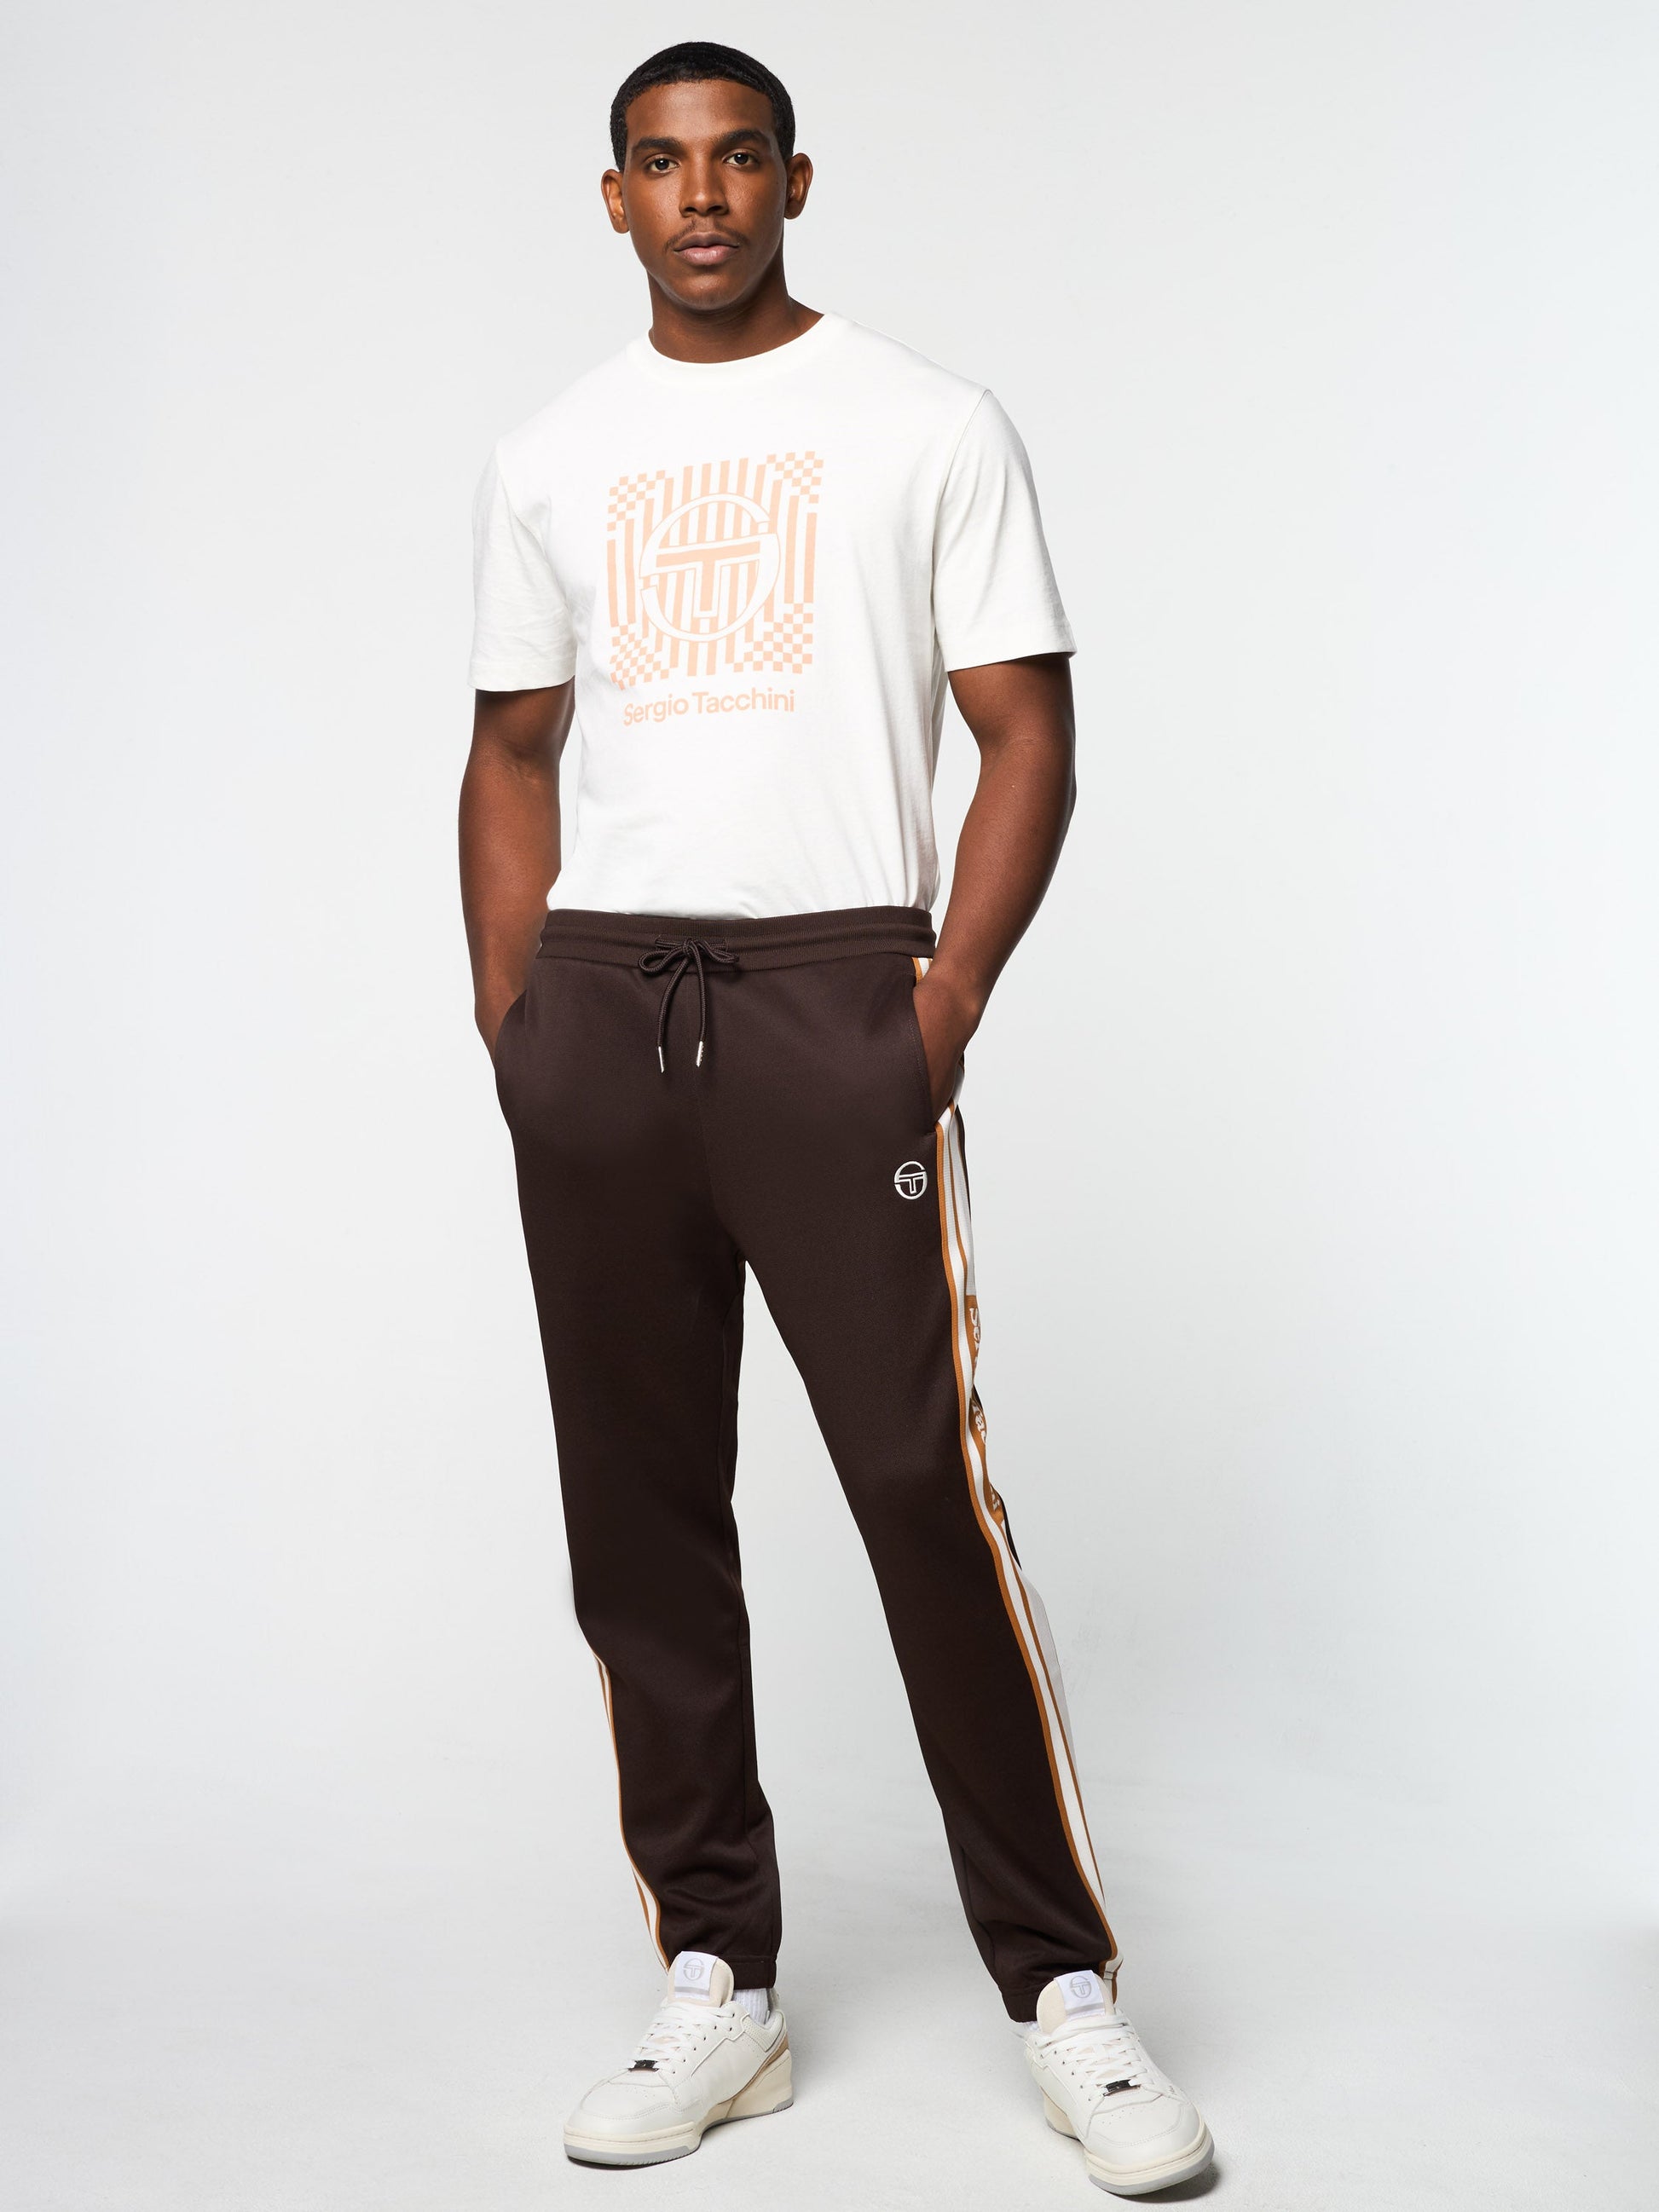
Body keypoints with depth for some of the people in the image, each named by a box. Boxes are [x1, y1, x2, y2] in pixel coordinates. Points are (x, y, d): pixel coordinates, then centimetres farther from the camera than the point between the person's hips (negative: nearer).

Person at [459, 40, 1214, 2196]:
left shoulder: (931, 426, 6)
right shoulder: (548, 462, 17)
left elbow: (1028, 736, 2)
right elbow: (515, 751, 19)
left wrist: (948, 1000, -10)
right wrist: (509, 1010, 5)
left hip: (833, 986, -4)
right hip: (596, 997, 4)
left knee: (926, 1488, -9)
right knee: (639, 1509, 5)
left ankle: (1065, 1986, 3)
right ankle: (719, 1982, 15)